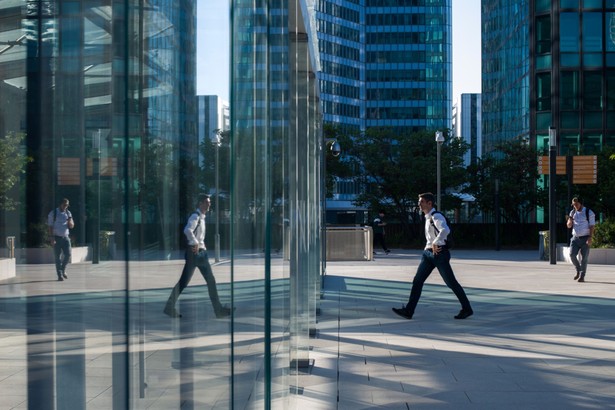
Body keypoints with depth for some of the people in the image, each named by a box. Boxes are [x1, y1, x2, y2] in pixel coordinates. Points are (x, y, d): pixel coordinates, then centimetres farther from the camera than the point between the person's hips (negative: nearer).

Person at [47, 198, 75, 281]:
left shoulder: (68, 213, 10)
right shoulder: (53, 213, -3)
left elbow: (72, 226, 12)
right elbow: (50, 226, -5)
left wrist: (70, 221, -11)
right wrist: (52, 238, -14)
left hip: (65, 237, 4)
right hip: (56, 237, -4)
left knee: (68, 254, -6)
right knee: (58, 257, -2)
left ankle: (63, 270, 18)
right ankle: (60, 275, 3)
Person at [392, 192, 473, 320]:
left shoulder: (436, 216, -15)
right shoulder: (428, 217, 14)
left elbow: (445, 230, -36)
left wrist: (435, 243, -31)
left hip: (439, 253, -9)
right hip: (429, 252, 9)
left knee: (451, 282, 0)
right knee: (417, 280, 2)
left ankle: (467, 309, 12)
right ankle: (409, 311, 1)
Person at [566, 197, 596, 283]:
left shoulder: (589, 213, -5)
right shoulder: (572, 213, 10)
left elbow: (592, 226, -8)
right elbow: (569, 226, 12)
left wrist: (590, 238, -18)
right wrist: (570, 220, -11)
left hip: (585, 238, -4)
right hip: (575, 238, 4)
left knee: (584, 258, -3)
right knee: (572, 255, -9)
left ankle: (582, 276, 4)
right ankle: (578, 271, 14)